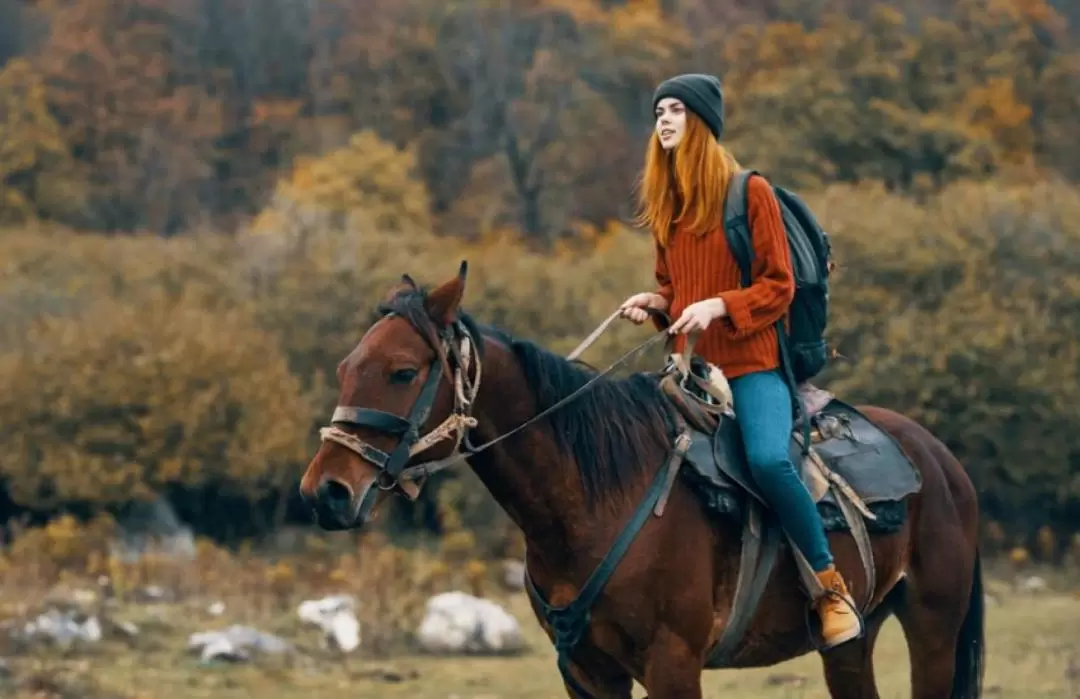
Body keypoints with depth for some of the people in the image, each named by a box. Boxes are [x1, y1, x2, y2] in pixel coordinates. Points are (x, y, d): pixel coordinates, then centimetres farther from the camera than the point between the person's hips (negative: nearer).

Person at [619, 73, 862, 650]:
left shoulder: (750, 193, -3)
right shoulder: (664, 205, 14)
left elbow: (778, 286, -5)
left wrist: (718, 306, -20)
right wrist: (654, 301, 3)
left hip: (751, 363, -7)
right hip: (690, 365, 7)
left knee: (768, 458, -30)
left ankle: (831, 587, -18)